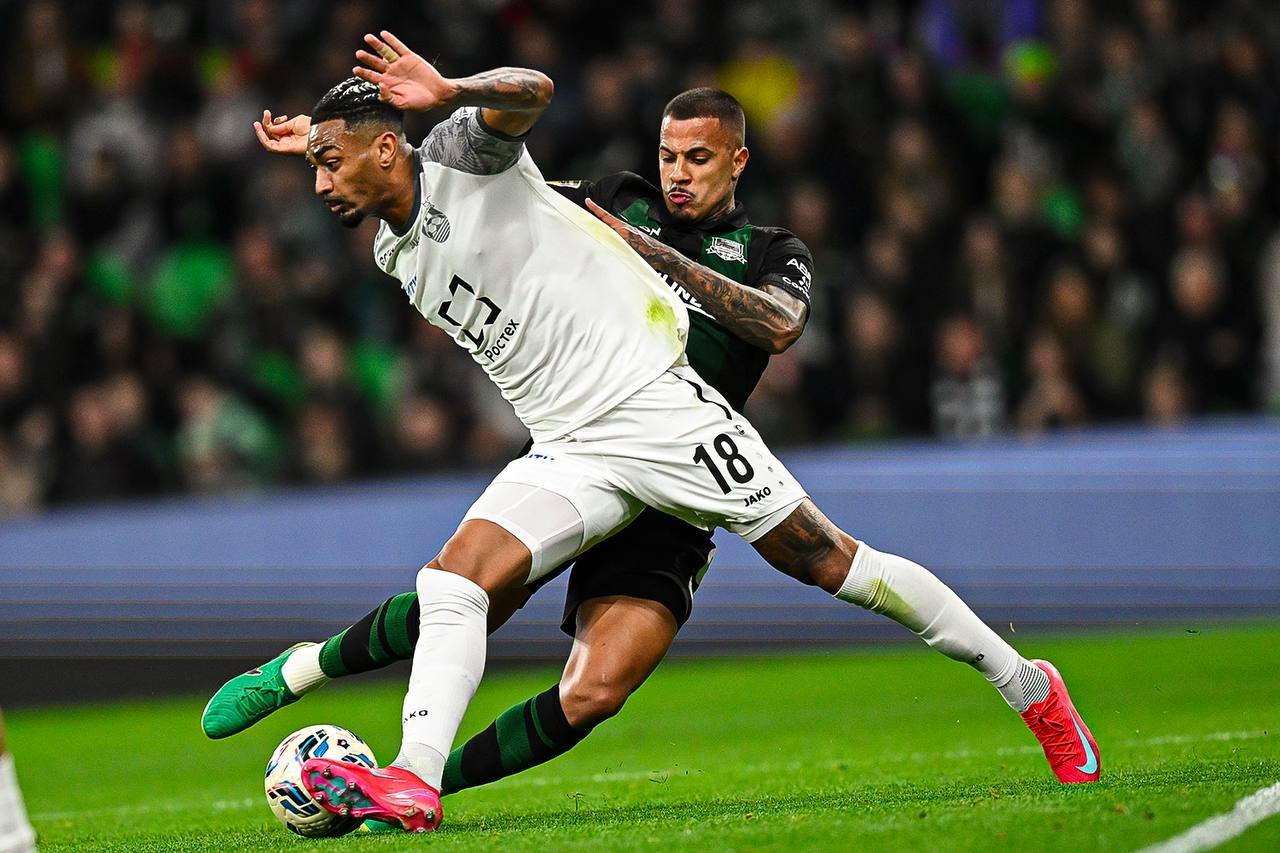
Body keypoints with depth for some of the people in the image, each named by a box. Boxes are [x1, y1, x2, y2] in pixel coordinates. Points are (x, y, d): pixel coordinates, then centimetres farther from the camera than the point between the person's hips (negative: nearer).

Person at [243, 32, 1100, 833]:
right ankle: (414, 782, -24)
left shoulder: (457, 151, -9)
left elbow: (532, 91, -30)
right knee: (451, 581, -14)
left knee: (830, 563, -3)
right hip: (570, 454, 7)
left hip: (658, 406, -7)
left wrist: (449, 92, -44)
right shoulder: (396, 254, 13)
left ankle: (1027, 686, 10)